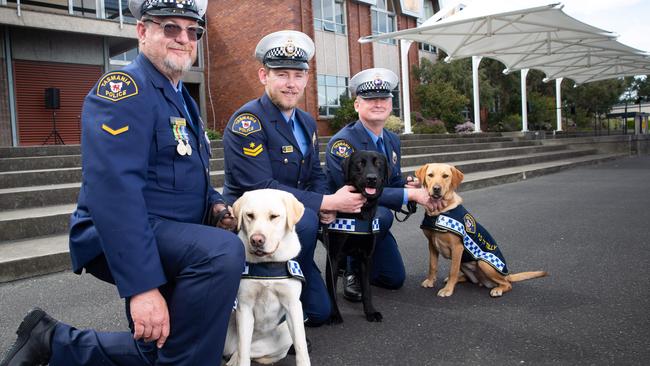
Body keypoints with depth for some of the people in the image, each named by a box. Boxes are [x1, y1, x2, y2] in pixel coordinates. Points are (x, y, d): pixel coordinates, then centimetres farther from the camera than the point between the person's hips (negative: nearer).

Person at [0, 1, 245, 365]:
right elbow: (114, 190, -28)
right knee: (224, 251, -35)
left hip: (172, 244, 9)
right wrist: (142, 285, -33)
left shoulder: (183, 100, 13)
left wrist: (215, 204, -1)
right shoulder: (123, 89, -16)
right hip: (121, 239, -9)